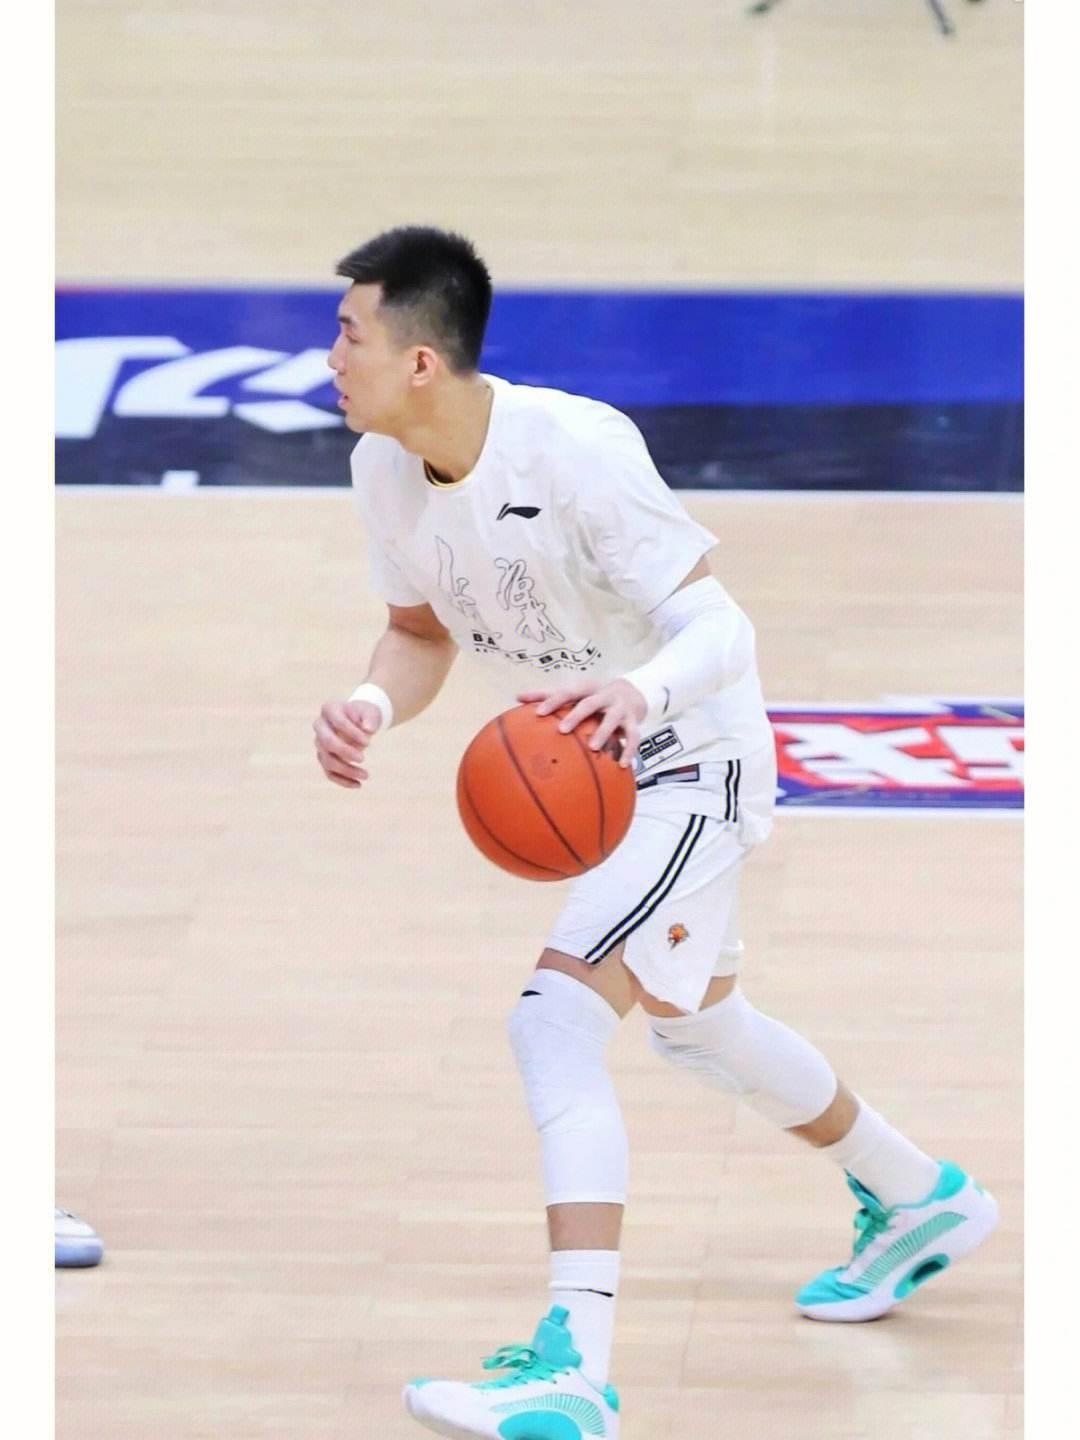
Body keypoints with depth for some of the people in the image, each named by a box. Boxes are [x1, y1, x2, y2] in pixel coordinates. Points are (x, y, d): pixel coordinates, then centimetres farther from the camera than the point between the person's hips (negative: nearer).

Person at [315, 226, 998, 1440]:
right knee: (693, 1021, 27)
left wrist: (642, 687, -55)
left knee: (555, 1019, -26)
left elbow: (721, 626, -33)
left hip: (692, 760, -9)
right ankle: (921, 1202, 52)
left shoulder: (576, 452, -33)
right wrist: (374, 704, -19)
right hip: (593, 763, 9)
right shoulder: (384, 467, -11)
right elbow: (421, 631, 4)